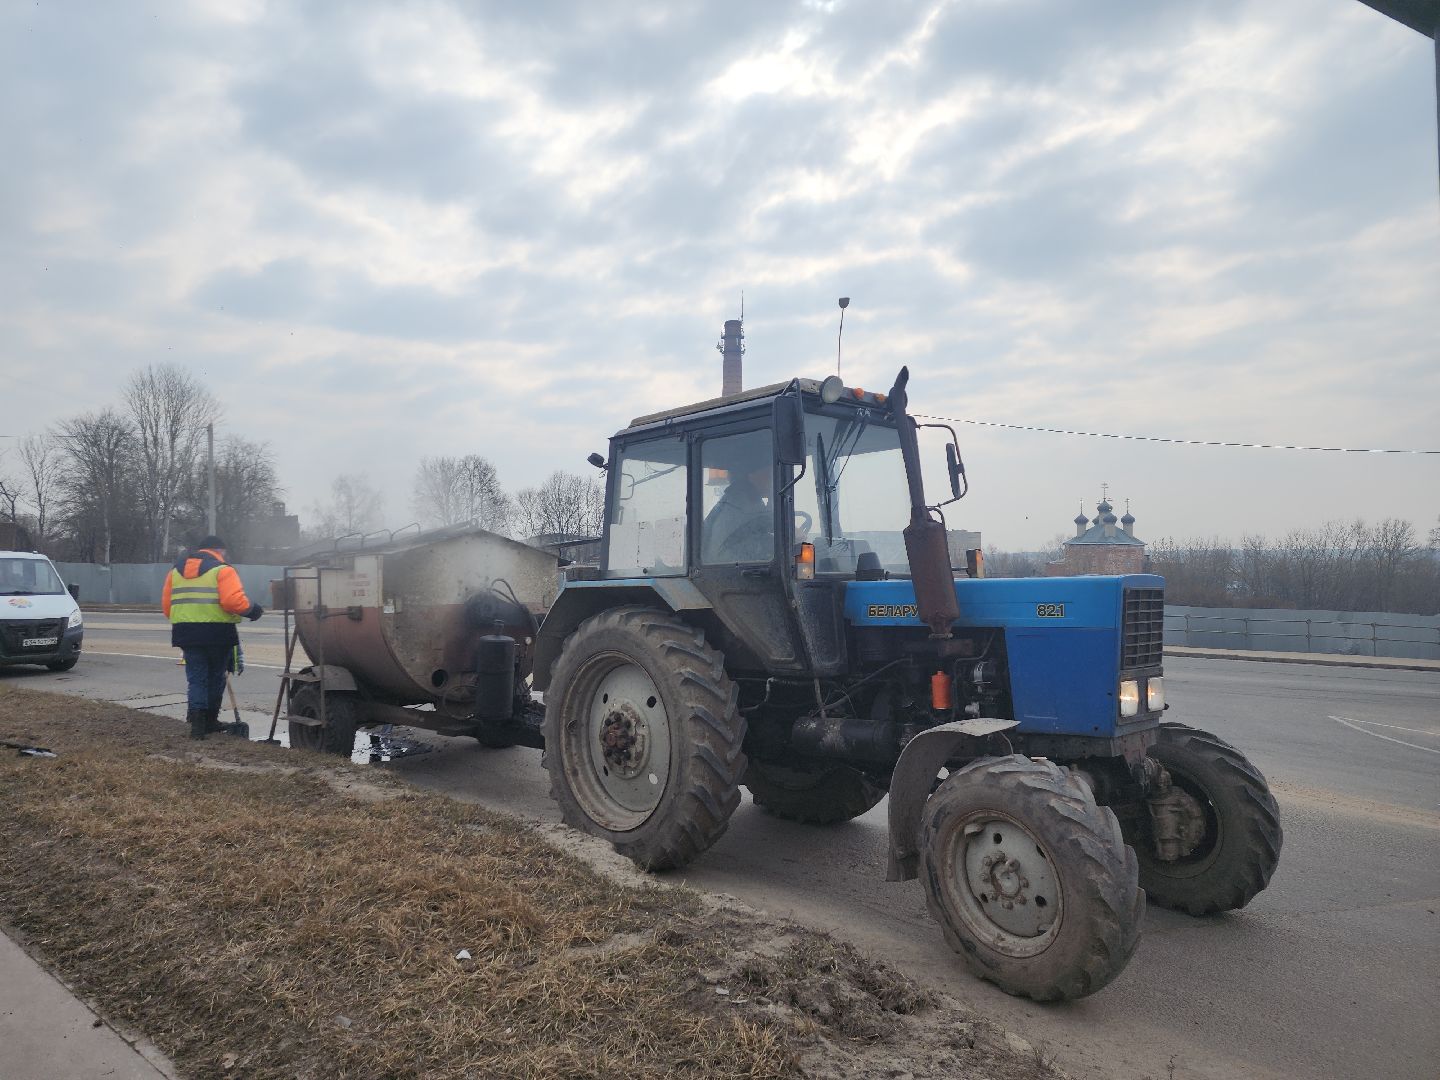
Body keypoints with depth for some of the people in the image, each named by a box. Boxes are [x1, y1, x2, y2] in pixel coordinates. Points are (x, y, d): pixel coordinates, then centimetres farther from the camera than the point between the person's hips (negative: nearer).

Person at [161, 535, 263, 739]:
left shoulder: (176, 569, 15)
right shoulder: (222, 569, -5)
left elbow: (166, 603, 12)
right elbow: (232, 600, -18)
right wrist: (252, 609, -3)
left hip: (186, 632, 4)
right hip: (217, 632, -4)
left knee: (196, 678, 6)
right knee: (215, 677, 12)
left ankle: (197, 719, -10)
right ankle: (210, 720, 20)